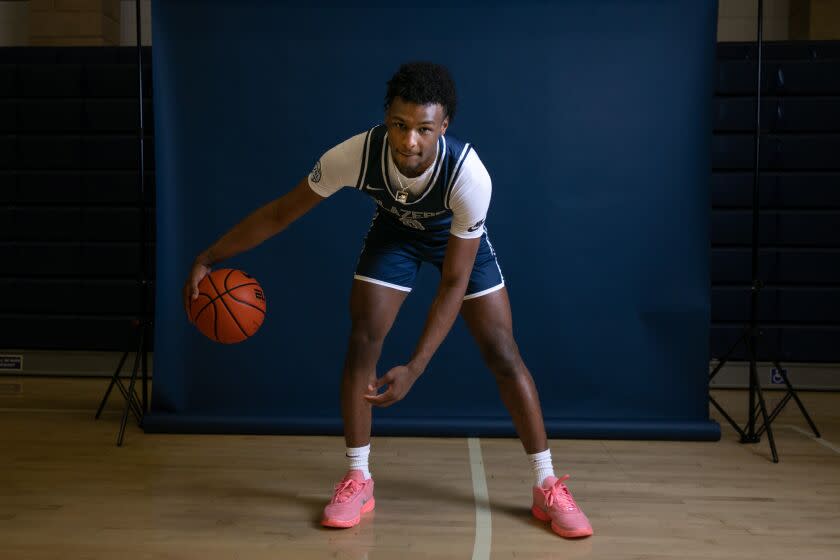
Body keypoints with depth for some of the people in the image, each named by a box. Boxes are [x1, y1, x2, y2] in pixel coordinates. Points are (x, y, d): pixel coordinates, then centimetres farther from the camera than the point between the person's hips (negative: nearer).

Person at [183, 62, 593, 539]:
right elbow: (280, 213, -22)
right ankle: (358, 480, 7)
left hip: (457, 234, -1)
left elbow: (454, 283, -35)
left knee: (502, 354, -8)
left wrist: (414, 369, -39)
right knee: (363, 343, -9)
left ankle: (548, 487, 6)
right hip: (394, 230, 2)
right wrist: (208, 259, -22)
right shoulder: (355, 154, -37)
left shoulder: (470, 174, -41)